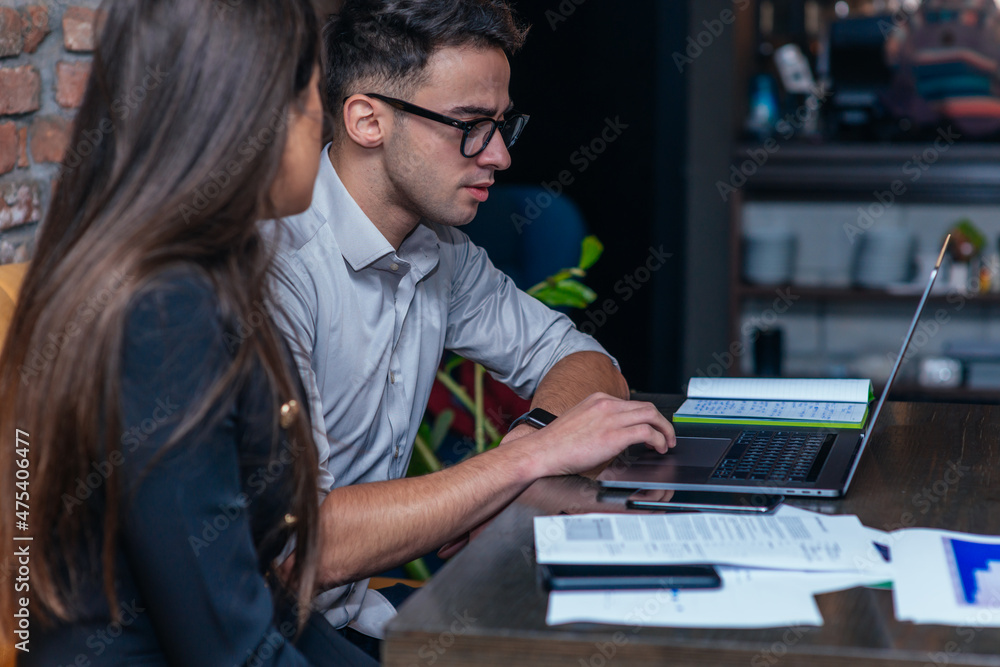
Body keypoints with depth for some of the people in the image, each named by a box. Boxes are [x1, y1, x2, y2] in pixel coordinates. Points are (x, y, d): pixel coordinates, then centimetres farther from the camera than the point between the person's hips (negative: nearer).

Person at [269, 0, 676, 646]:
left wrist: (530, 432, -7)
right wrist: (531, 457, -25)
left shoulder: (441, 252, 4)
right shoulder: (278, 269, -22)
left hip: (368, 610, 7)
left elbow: (578, 359, 16)